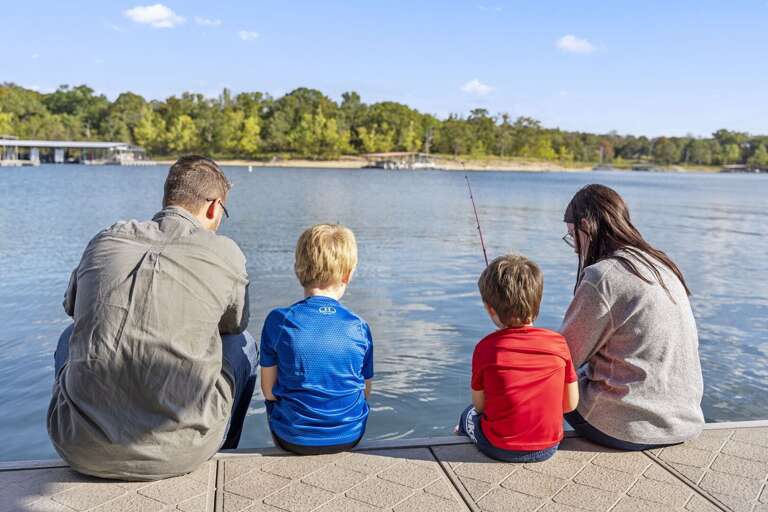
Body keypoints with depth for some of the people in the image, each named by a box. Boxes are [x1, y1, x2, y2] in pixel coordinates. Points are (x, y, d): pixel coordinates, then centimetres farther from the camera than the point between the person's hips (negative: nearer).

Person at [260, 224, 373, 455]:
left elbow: (268, 390, -5)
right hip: (350, 436, 1)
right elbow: (366, 391, 1)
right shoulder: (359, 327, -8)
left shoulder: (278, 321, -12)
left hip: (293, 438, -1)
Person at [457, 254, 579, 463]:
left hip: (499, 449, -2)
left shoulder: (486, 348, -16)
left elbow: (479, 405, -6)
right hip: (548, 448, 2)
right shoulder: (558, 343, -11)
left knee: (468, 415, 28)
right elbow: (570, 404, -3)